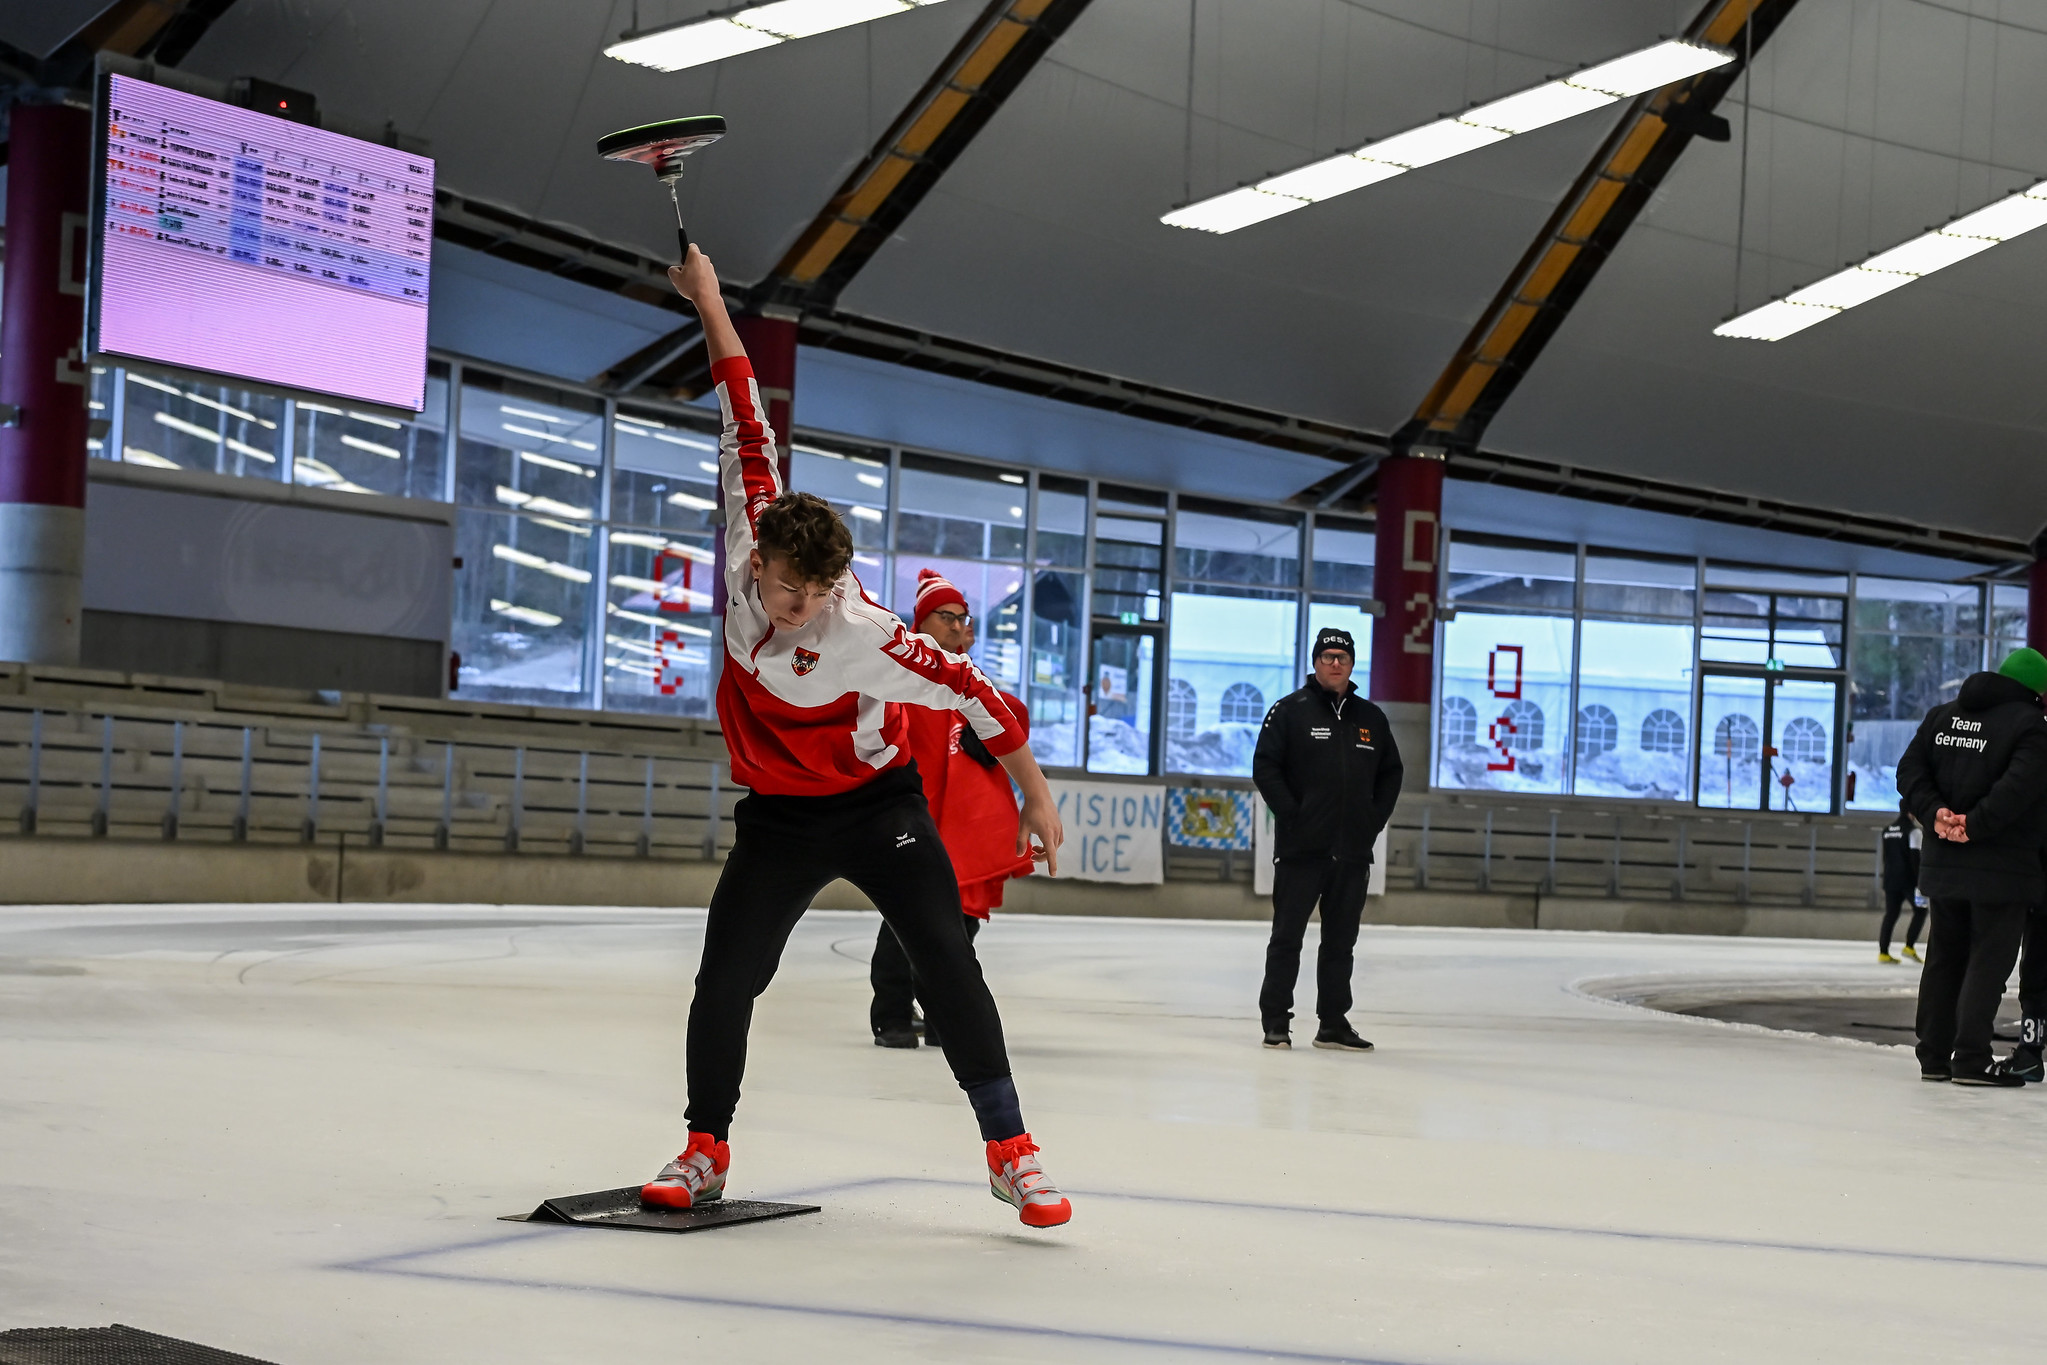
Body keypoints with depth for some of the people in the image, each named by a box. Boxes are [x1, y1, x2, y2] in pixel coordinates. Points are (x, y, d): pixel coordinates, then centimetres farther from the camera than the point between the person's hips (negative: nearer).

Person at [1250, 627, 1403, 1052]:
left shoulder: (1371, 719, 12)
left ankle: (1333, 1023, 15)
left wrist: (1374, 819, 6)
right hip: (1301, 848, -4)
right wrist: (1292, 815, -11)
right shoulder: (1290, 710, -1)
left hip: (1352, 851, 4)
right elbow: (1265, 766, -5)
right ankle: (1275, 1020, 6)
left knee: (1341, 940, 8)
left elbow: (1391, 773, 19)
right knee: (1288, 936, 0)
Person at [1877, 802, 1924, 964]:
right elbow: (1915, 857, -16)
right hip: (1908, 879, -6)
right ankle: (1909, 946, -1)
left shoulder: (1887, 830, 11)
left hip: (1890, 878, 6)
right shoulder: (1912, 830, -11)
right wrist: (1920, 882, -15)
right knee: (1920, 910, 7)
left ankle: (1883, 952, 1)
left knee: (1891, 914, 6)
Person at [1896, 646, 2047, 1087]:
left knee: (1944, 957, 13)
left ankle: (1933, 1056, 16)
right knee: (1989, 960, -1)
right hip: (2001, 868, -6)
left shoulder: (1942, 716, 10)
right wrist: (1975, 825, -19)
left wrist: (1936, 813, -7)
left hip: (1944, 863, 6)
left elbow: (1910, 769, 3)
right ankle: (1970, 1059, -5)